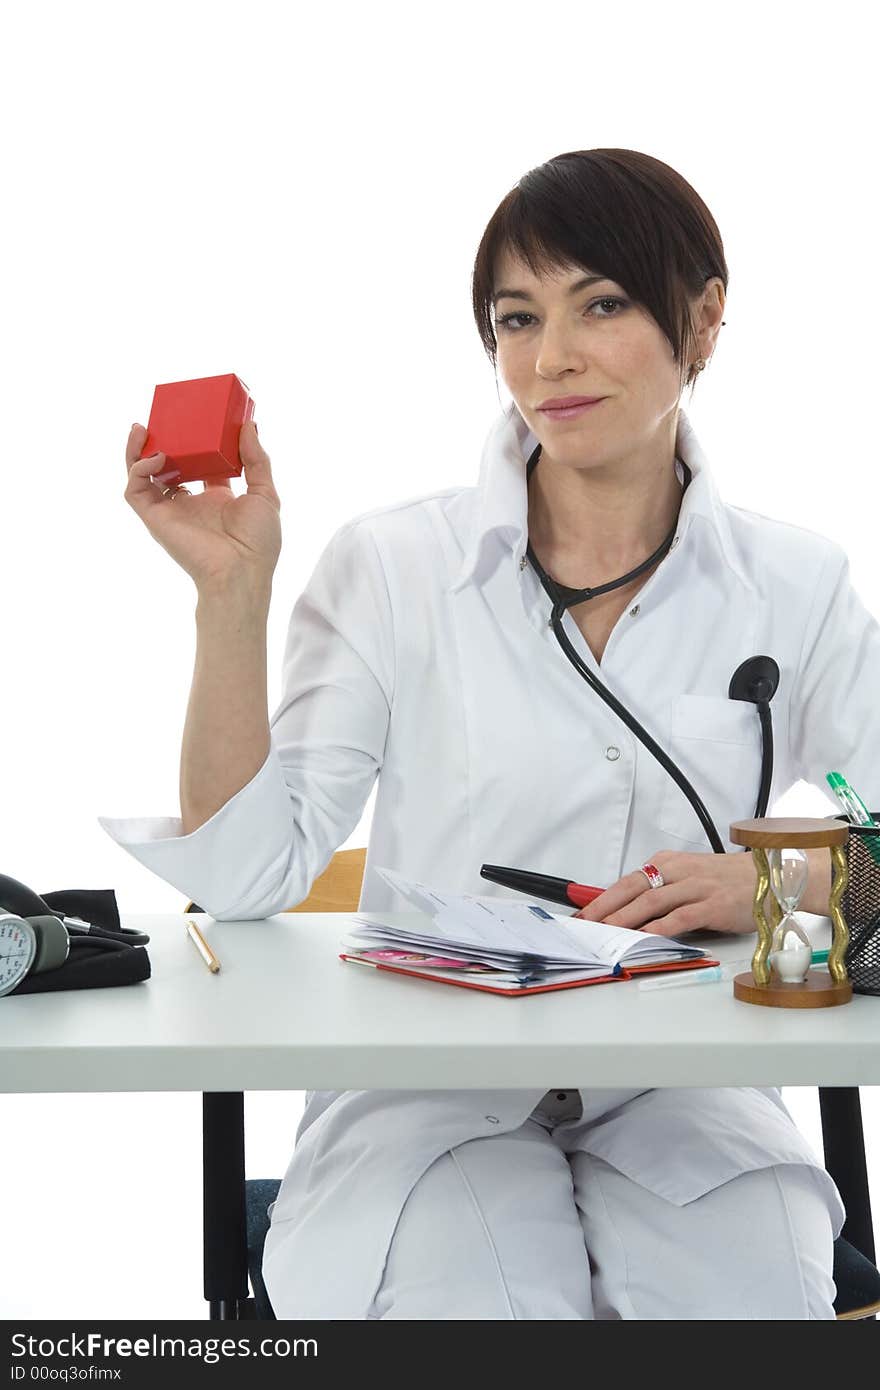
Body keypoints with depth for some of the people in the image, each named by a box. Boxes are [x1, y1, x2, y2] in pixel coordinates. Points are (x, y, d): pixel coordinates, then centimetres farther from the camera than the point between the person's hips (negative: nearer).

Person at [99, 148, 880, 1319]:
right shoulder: (393, 565, -1)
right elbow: (246, 872, -7)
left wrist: (775, 876, -18)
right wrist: (233, 593, -14)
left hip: (682, 1093, 2)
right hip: (432, 1086, -1)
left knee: (746, 1300, -26)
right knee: (488, 1310, -28)